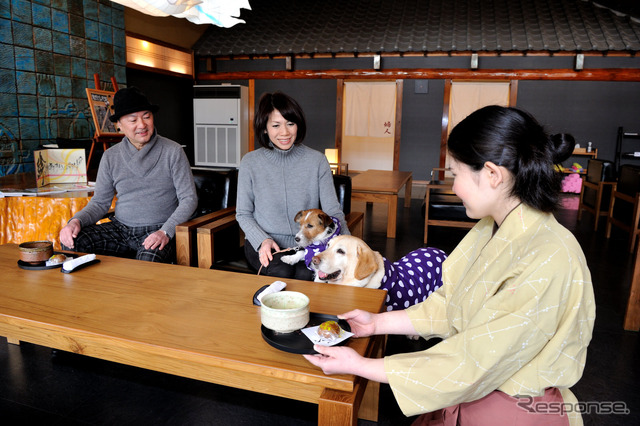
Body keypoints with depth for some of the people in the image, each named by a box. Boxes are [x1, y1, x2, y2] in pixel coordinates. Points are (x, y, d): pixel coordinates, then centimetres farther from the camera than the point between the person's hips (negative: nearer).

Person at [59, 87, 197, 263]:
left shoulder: (173, 151, -3)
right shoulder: (110, 156, 8)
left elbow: (189, 198, -6)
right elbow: (100, 202, 11)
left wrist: (166, 232, -20)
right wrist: (76, 221, -11)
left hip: (158, 230, -4)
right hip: (120, 228, 5)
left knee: (148, 260, -36)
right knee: (72, 242, -19)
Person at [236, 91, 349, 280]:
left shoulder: (317, 161, 0)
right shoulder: (250, 163, 0)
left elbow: (333, 211, -2)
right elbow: (243, 213, 6)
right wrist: (262, 240, -13)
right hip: (262, 242, 0)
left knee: (305, 275, -30)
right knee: (281, 271, -31)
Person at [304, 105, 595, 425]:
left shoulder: (549, 262, -29)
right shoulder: (492, 230, -1)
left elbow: (473, 364, -26)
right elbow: (450, 308, 5)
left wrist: (360, 366, -21)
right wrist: (377, 322, 1)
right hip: (469, 396, 6)